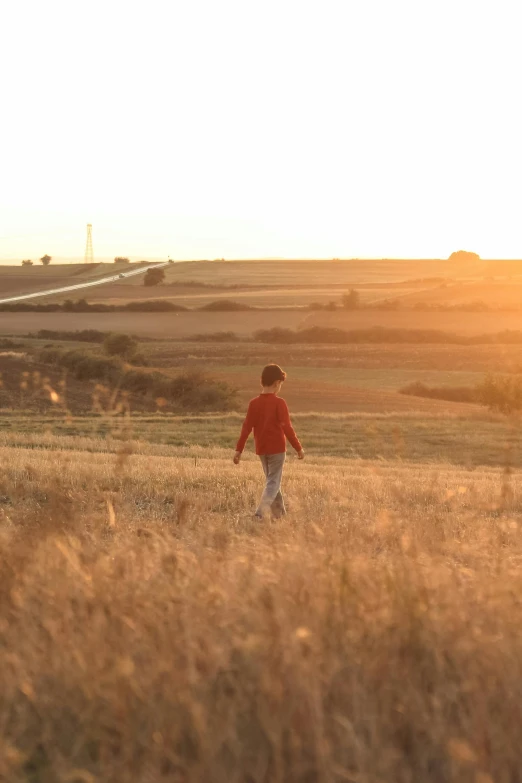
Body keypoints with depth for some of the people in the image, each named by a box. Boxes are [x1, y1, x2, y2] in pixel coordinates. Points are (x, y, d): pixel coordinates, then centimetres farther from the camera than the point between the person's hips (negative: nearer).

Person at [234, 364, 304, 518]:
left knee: (272, 481, 18)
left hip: (261, 449, 5)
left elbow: (246, 427, 0)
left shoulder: (254, 403, 1)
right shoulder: (279, 403, -12)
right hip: (277, 448, -5)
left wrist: (239, 450, 2)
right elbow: (287, 427, -14)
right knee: (273, 483, -3)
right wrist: (298, 448, -8)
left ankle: (280, 514, 25)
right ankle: (260, 513, -19)